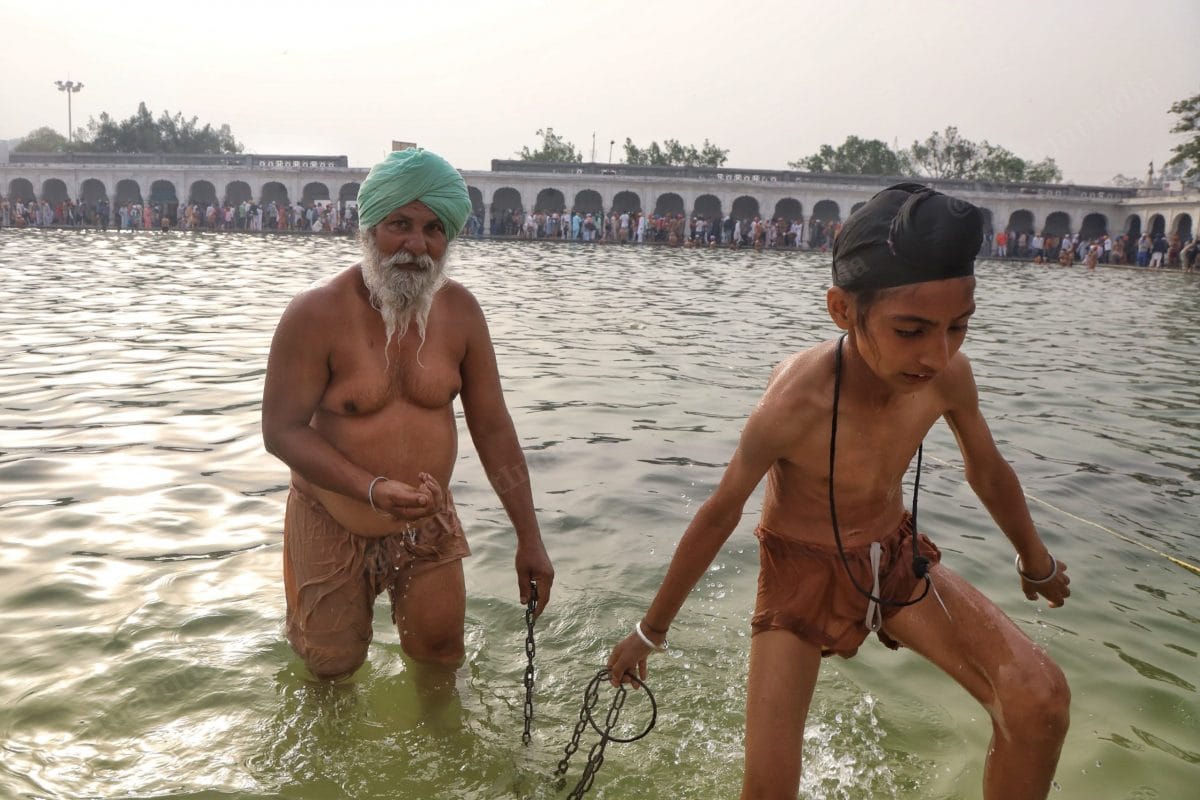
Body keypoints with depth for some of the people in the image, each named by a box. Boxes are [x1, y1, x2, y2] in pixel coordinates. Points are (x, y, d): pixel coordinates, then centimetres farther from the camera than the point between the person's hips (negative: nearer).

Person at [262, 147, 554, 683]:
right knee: (333, 666, 15)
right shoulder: (316, 314, -19)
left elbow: (493, 427, -6)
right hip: (332, 525, -2)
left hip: (427, 523, 3)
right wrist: (373, 489, -31)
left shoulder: (459, 311, -10)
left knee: (441, 657, 12)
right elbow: (281, 431, -17)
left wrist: (529, 539, -6)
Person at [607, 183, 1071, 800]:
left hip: (896, 556, 4)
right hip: (803, 570, -4)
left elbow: (989, 472, 2)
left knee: (1040, 700, -14)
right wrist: (651, 630, -8)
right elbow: (717, 518, -20)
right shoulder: (793, 405, -34)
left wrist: (1036, 561, 19)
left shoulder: (946, 374, -20)